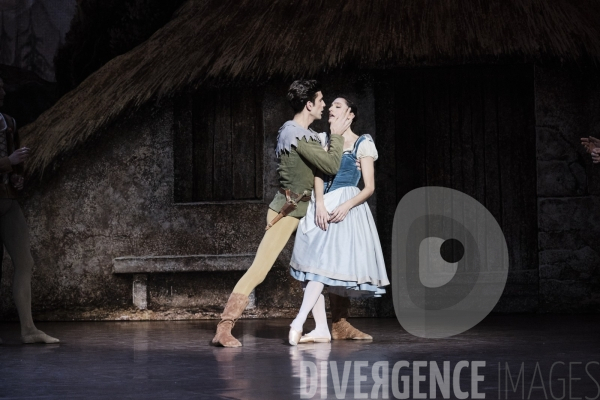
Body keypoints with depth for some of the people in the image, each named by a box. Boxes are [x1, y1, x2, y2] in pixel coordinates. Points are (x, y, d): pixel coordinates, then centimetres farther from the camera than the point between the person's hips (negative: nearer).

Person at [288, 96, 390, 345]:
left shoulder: (362, 144, 1)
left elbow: (370, 187, -3)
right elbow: (318, 175, 1)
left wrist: (346, 206, -19)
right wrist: (320, 205, -16)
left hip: (345, 207, -5)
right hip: (322, 207, 5)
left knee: (323, 264, -15)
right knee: (314, 265, -4)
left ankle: (298, 323, -20)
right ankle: (321, 329, -3)